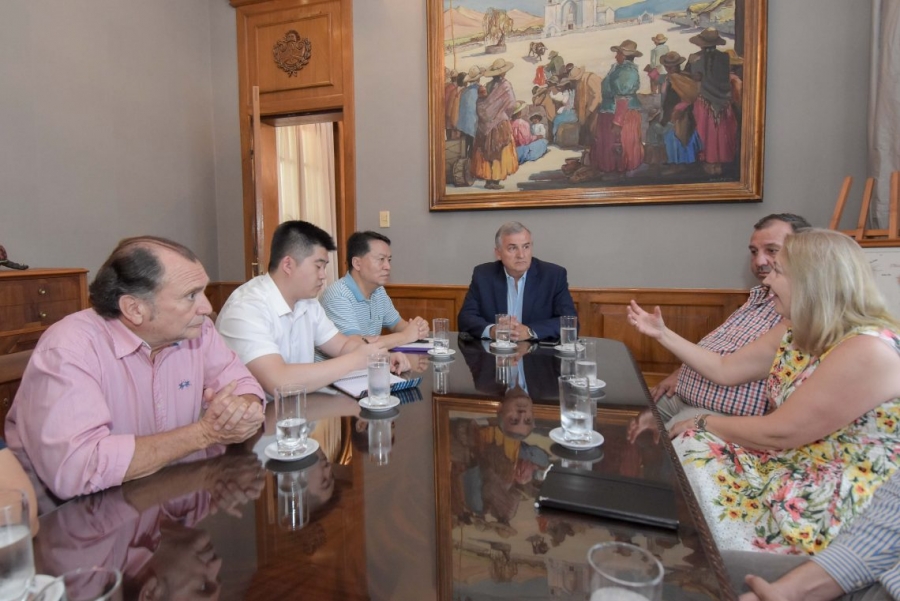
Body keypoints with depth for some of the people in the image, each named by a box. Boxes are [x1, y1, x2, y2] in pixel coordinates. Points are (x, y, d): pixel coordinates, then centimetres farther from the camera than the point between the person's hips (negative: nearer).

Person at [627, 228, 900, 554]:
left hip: (835, 499, -8)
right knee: (689, 449, -5)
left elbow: (778, 433, -25)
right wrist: (662, 333, 7)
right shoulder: (797, 333, 1)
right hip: (794, 461, 8)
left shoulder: (868, 351, -27)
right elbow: (724, 370, 7)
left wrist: (702, 424, -11)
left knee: (690, 451, -13)